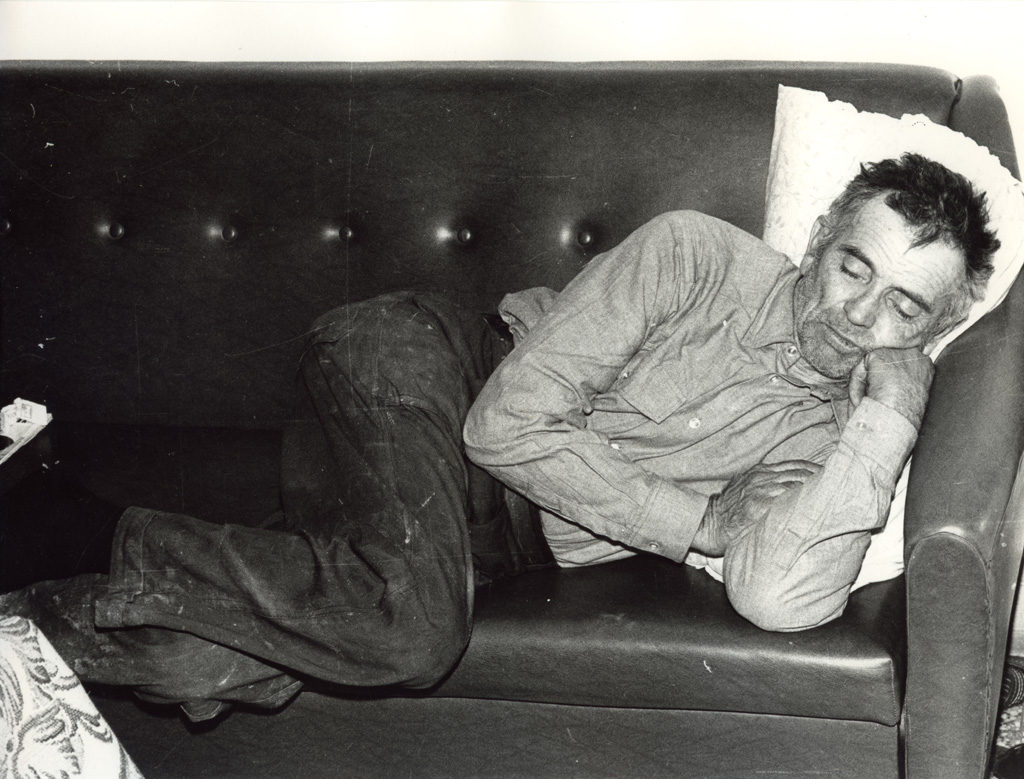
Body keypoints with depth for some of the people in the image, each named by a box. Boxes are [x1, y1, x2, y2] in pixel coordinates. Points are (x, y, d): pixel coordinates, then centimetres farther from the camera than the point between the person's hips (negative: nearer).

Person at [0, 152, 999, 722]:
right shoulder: (698, 254, -12)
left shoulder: (819, 438, -1)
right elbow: (509, 423, -17)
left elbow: (780, 598, -23)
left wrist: (892, 416, -24)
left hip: (498, 529, 4)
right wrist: (697, 521, -14)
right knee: (414, 627, -33)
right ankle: (143, 567, -15)